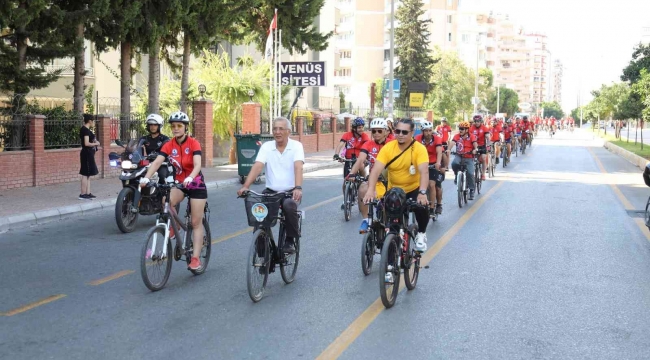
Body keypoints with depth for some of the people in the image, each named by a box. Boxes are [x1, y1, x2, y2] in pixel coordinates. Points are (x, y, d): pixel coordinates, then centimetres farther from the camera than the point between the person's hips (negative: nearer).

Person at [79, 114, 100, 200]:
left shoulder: (84, 129, 14)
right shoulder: (86, 130, -16)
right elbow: (86, 143, -23)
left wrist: (95, 142, 9)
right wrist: (96, 144, -9)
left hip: (88, 154, 10)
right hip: (87, 153, -10)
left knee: (87, 174, 11)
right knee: (85, 174, -7)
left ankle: (88, 193, 14)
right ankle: (82, 194, -5)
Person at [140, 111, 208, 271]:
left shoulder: (193, 143, -16)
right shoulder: (168, 145, -7)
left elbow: (197, 164, -29)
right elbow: (157, 162, -19)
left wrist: (190, 178, -50)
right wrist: (146, 178, -36)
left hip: (196, 184, -3)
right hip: (178, 183, 3)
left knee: (196, 222, -3)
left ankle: (196, 258, 2)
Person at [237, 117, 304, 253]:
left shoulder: (296, 146, -5)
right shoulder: (266, 146, 2)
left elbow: (298, 167, -21)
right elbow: (257, 167, -11)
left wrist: (298, 188, -39)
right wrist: (245, 186, -27)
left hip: (290, 192, -3)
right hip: (271, 191, 3)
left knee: (289, 206, -34)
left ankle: (290, 240, -10)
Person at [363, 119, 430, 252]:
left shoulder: (419, 148, -20)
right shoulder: (388, 148, -16)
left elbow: (424, 171, -32)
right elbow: (376, 170, -25)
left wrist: (422, 193, -49)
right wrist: (370, 190, -41)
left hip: (414, 188, -2)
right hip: (393, 190, 2)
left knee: (422, 207, -27)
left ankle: (421, 234, 2)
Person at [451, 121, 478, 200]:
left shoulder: (471, 136, -6)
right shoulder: (457, 136, -4)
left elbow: (475, 144, -20)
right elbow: (452, 142, -18)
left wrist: (475, 149, -43)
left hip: (469, 158, -1)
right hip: (459, 156, 1)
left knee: (470, 173, -13)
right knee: (454, 163, -32)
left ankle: (472, 190, 4)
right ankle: (457, 175, -1)